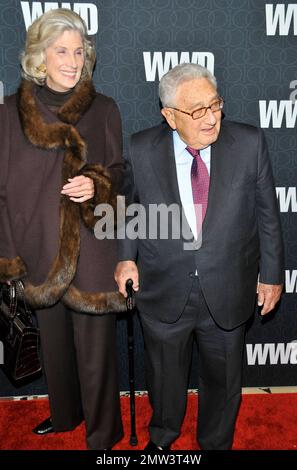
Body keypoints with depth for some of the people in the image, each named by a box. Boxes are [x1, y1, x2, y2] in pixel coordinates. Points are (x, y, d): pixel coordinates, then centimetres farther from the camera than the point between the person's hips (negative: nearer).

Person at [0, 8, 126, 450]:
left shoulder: (103, 109, -2)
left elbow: (119, 174, 5)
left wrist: (97, 185, -18)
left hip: (91, 248, -2)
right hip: (40, 250, 3)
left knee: (95, 345, 7)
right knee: (54, 342, 20)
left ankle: (102, 431, 32)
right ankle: (64, 414, 46)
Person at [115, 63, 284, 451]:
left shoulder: (249, 144, -10)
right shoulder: (141, 149, -10)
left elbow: (267, 214, -2)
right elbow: (128, 204, 7)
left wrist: (272, 273, 2)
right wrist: (126, 257, -1)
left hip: (227, 293, 0)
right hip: (163, 292, 1)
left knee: (223, 379, 21)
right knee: (165, 374, 23)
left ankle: (216, 443, 52)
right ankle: (162, 436, 56)